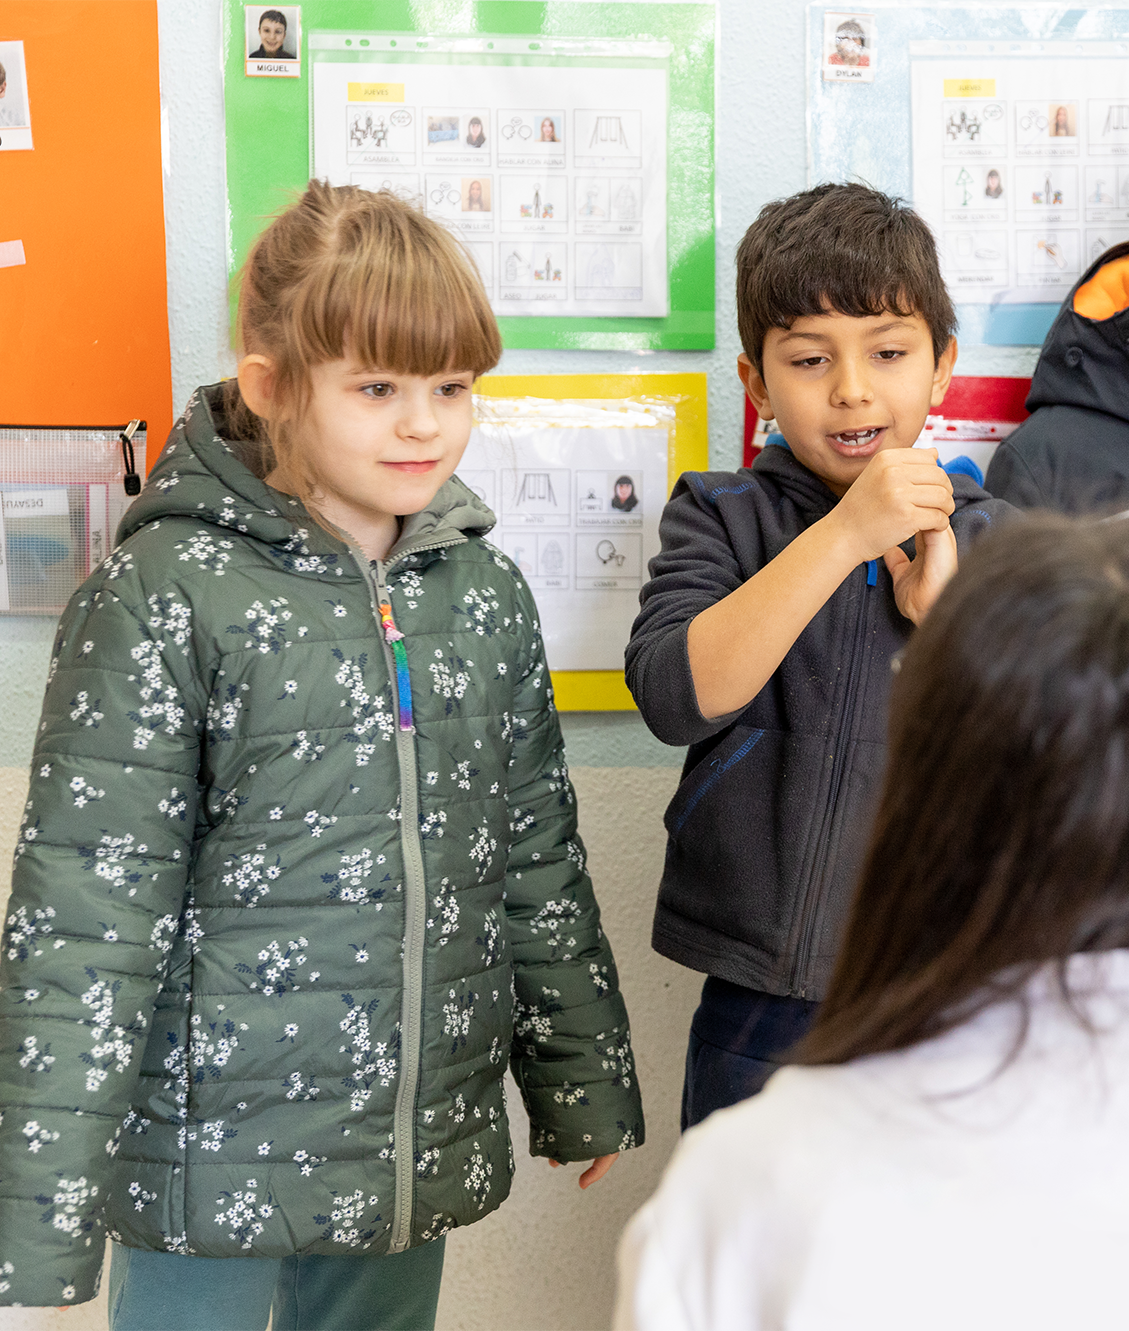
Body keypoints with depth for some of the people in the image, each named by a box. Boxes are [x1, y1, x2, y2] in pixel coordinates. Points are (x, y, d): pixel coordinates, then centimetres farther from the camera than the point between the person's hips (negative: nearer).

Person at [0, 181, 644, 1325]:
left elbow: (538, 855, 12)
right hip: (214, 1157, -5)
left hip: (423, 1144, 5)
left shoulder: (486, 589, 4)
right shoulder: (165, 597, -12)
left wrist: (584, 1084, 15)